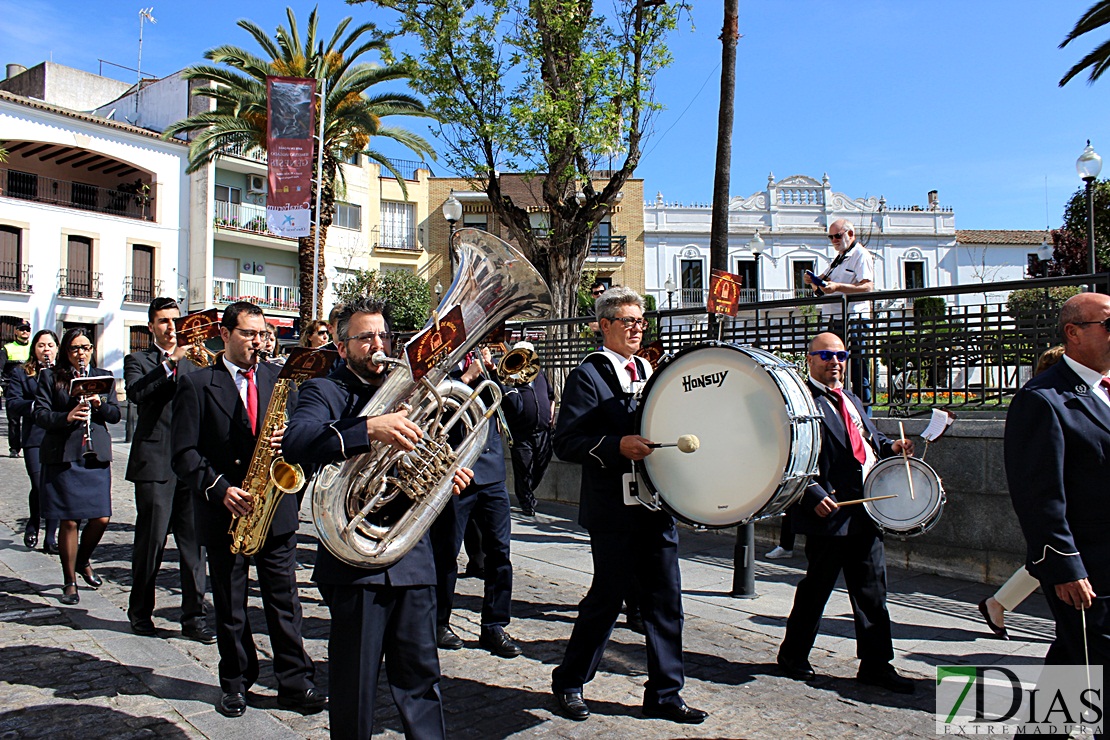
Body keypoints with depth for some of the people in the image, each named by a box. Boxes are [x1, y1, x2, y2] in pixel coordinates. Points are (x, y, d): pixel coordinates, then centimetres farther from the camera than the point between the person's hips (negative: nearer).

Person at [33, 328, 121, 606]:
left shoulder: (103, 376, 14)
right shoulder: (50, 377, 6)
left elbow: (115, 414, 8)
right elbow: (39, 413, -3)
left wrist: (99, 404, -12)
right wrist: (67, 417, -20)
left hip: (96, 455, 3)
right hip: (63, 456, -2)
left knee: (101, 518, 0)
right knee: (69, 521, 0)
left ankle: (83, 561, 29)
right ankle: (70, 581, 14)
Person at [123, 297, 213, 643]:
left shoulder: (193, 362, 17)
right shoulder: (138, 361, 6)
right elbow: (136, 394, -14)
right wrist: (170, 363, -21)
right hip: (155, 463, -3)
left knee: (193, 542, 3)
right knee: (151, 541, 3)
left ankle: (194, 617, 11)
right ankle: (140, 612, 21)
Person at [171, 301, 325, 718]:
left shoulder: (278, 378, 8)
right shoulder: (197, 385, -1)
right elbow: (184, 454, -6)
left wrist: (285, 440, -11)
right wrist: (220, 488, -18)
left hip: (277, 508, 2)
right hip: (225, 512, -2)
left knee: (284, 601, 7)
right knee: (230, 607, 10)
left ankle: (295, 682, 17)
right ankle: (235, 684, 26)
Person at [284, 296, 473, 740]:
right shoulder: (323, 392, 0)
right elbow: (295, 442, -22)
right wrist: (370, 430, -34)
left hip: (412, 554, 5)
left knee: (421, 675, 12)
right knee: (355, 684, 7)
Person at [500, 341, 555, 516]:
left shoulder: (540, 373, 14)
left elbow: (551, 394, 26)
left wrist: (551, 413, 16)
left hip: (543, 431, 5)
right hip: (521, 434, -5)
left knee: (541, 468, 12)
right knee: (523, 470, -1)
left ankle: (526, 494, 35)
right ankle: (527, 503, 14)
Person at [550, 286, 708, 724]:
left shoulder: (647, 371, 16)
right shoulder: (587, 376, -7)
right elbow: (566, 442, -14)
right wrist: (617, 446, -24)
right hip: (614, 511, -7)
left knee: (665, 601, 10)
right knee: (606, 599, 4)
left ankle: (664, 693, 23)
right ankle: (569, 683, 24)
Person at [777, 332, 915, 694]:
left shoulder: (850, 399, 19)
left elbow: (870, 438, 28)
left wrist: (891, 446, 7)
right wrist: (814, 496, -22)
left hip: (867, 511, 8)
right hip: (830, 512, -7)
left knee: (872, 590, 10)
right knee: (817, 587, 6)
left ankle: (876, 664, 20)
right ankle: (793, 655, 24)